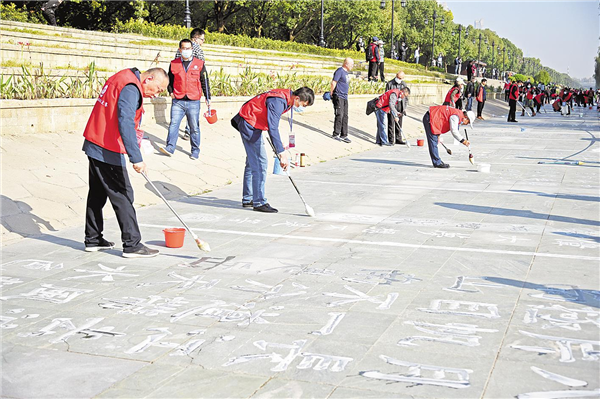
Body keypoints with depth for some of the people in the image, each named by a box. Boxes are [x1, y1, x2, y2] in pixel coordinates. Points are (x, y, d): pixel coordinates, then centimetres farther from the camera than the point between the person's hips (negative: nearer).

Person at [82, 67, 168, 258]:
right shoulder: (131, 88, -18)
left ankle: (93, 239, 27)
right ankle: (132, 244, 0)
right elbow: (125, 123, -28)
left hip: (94, 145, 10)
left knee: (97, 194, 17)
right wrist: (136, 158, -31)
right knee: (123, 196, -5)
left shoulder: (121, 79, 14)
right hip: (108, 151, -10)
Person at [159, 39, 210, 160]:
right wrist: (171, 92, 4)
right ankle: (170, 147, -4)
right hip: (177, 101, 1)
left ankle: (195, 150, 15)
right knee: (173, 124, -7)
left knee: (194, 127, 4)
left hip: (193, 102, -1)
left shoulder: (199, 64, 6)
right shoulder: (174, 64, 9)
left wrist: (207, 98, 8)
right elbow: (170, 80, 19)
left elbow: (204, 82, 10)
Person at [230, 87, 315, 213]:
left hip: (254, 125, 11)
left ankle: (248, 199, 25)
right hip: (248, 124, -11)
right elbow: (273, 129, -35)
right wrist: (282, 153, -38)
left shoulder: (286, 97, 2)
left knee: (252, 162, 16)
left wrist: (279, 144, 23)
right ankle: (259, 202, -9)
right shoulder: (278, 101, -28)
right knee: (259, 162, -12)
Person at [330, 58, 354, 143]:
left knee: (345, 116, 7)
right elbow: (333, 82, -16)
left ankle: (344, 135, 11)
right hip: (338, 97, -9)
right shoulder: (340, 71, -12)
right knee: (339, 116, -7)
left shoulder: (346, 72, 18)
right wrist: (331, 93, -10)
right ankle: (336, 134, 2)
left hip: (344, 97, 9)